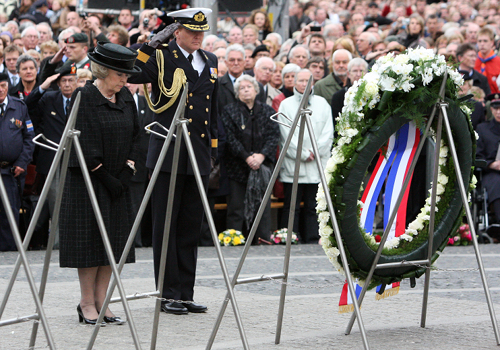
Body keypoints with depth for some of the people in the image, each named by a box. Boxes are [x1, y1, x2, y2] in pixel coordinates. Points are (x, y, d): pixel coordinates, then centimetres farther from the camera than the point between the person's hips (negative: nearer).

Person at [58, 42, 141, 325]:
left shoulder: (125, 97, 9)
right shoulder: (83, 98, -12)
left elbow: (135, 136, 13)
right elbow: (84, 144, -16)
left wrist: (127, 171, -1)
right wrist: (105, 177, -16)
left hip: (117, 181, 6)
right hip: (89, 181, -6)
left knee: (113, 241, 4)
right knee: (91, 238, -5)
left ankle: (101, 302, 10)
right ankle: (87, 304, 3)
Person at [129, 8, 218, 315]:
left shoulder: (210, 62, 14)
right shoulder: (161, 58, -4)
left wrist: (214, 148, 18)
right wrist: (151, 46, -22)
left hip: (198, 157, 6)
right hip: (168, 156, -6)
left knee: (191, 227, 9)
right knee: (166, 226, 0)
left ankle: (186, 293, 15)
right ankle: (169, 293, 5)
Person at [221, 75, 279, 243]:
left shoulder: (267, 111, 12)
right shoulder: (229, 111, 5)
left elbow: (274, 136, 2)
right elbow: (230, 138, -5)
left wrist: (262, 155, -14)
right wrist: (246, 157, -15)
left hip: (262, 165, 2)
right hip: (238, 167, -2)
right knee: (236, 209, -4)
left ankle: (263, 241, 4)